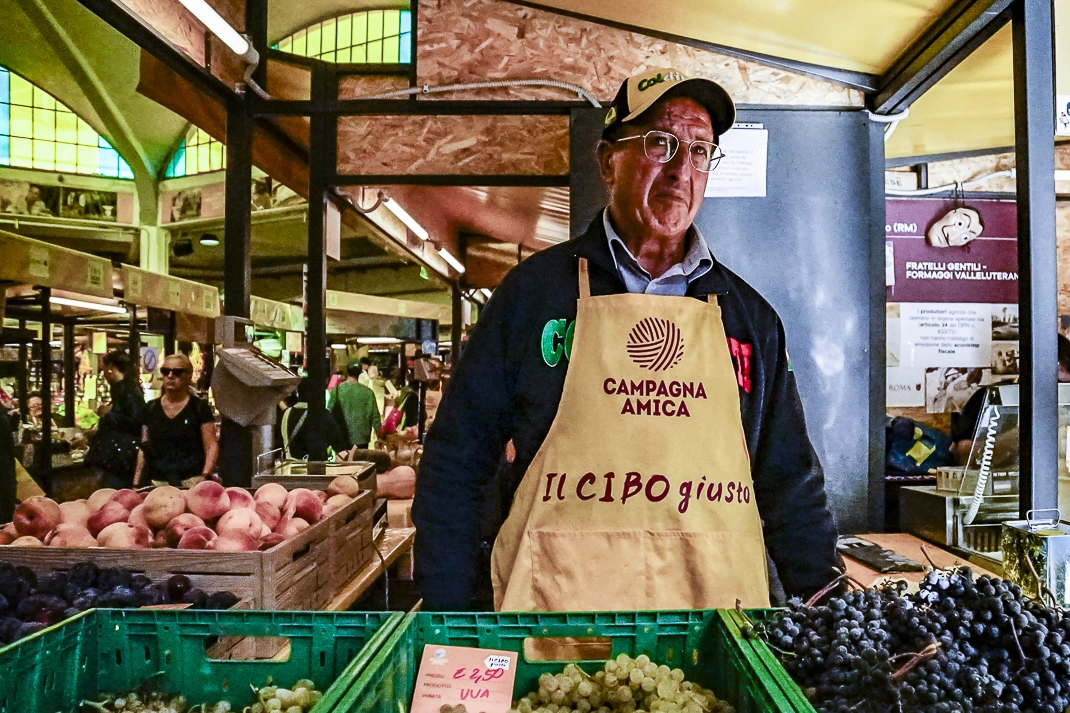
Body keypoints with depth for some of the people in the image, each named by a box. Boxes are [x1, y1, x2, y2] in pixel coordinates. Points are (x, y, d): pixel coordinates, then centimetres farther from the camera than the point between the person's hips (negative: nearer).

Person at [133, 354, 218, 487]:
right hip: (157, 483, 3)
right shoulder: (150, 409, 13)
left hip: (191, 481, -3)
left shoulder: (199, 407, 2)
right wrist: (136, 484, 7)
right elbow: (144, 449, 15)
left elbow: (211, 446, -3)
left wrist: (205, 476, -16)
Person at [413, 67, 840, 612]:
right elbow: (455, 464, 1)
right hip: (558, 603, -2)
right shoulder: (534, 290, -1)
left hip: (717, 604, 3)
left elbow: (790, 484, 13)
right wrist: (450, 628, -2)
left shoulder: (749, 315, 7)